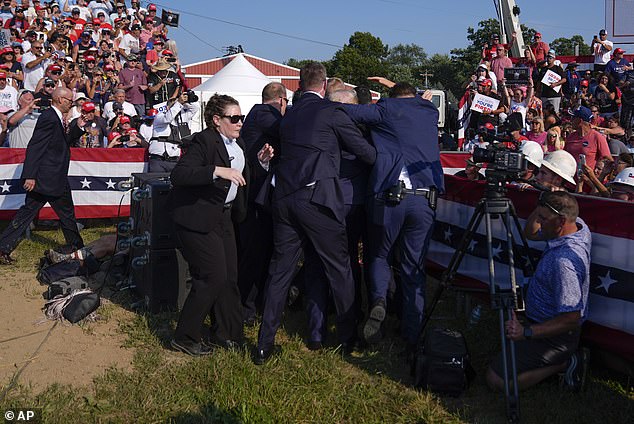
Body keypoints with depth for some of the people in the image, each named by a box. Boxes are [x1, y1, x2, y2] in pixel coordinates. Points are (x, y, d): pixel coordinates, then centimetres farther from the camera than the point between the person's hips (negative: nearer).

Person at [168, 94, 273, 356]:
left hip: (223, 216, 9)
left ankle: (225, 334, 23)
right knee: (213, 277, -9)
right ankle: (185, 337, 5)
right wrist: (217, 171, -38)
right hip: (197, 218, -9)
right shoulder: (204, 141, -18)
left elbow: (243, 177, 19)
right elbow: (178, 175, -30)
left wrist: (259, 161, 2)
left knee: (229, 276, 9)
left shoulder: (237, 144, 9)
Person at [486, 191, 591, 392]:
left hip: (555, 336, -10)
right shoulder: (579, 225, -3)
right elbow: (530, 233, 13)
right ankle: (568, 357, 17)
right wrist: (542, 207, -4)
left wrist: (526, 332, -34)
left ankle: (564, 364, -5)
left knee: (496, 379, -12)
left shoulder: (564, 261, -33)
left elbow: (571, 319, -32)